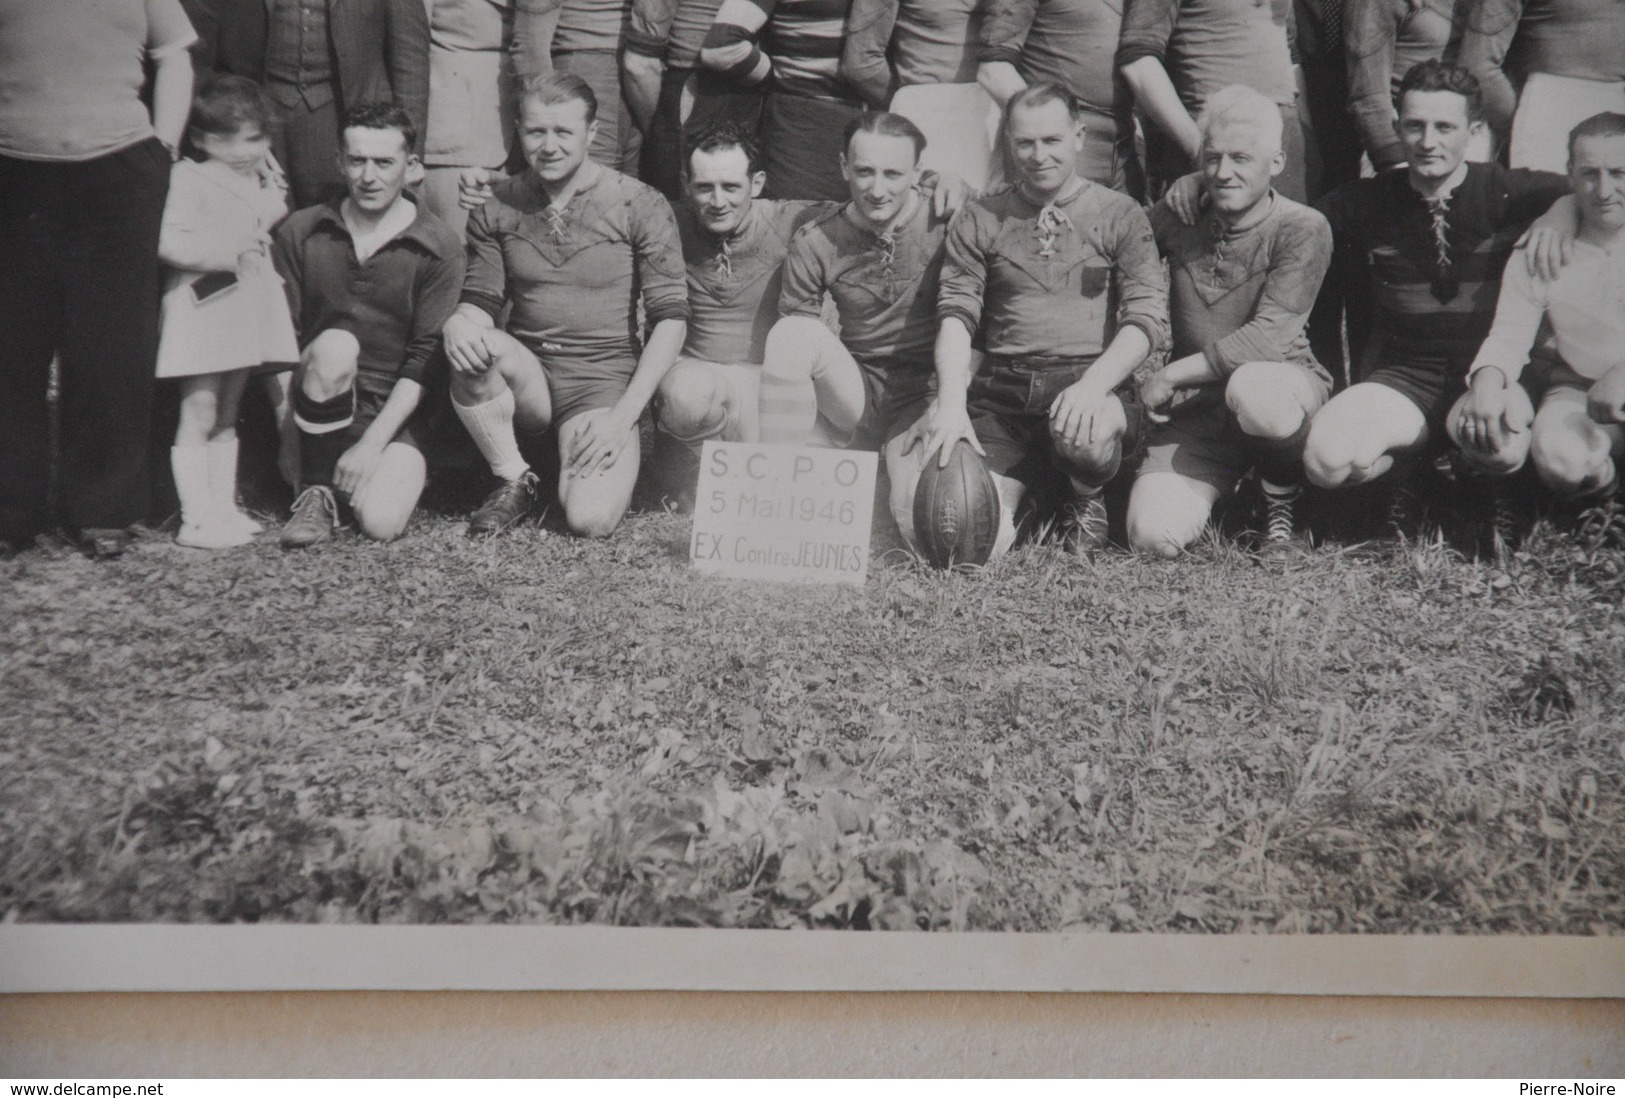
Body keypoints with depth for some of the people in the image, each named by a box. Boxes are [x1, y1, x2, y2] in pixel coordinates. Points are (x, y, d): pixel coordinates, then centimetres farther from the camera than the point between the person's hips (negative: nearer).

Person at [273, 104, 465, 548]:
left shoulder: (440, 247, -4)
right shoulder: (301, 232, 2)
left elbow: (425, 362, -8)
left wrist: (372, 444, -16)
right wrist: (288, 431, -11)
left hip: (395, 413, -1)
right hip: (319, 405, 1)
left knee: (381, 522, -25)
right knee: (334, 345, -32)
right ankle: (317, 491, -13)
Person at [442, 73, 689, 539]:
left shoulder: (640, 206, -4)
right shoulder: (497, 208, 6)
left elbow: (670, 318, -6)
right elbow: (480, 300, 10)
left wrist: (624, 416, -14)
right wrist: (458, 324, -18)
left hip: (602, 379, -3)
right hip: (525, 376, 3)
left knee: (592, 520, -26)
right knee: (477, 347, -32)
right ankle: (514, 480, -8)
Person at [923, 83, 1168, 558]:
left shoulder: (1119, 216, 8)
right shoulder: (979, 221, 13)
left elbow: (1147, 318, -2)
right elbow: (956, 315, 4)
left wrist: (1092, 385, -20)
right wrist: (951, 403, -14)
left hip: (1094, 383, 0)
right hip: (1004, 389, 1)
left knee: (1080, 435, -37)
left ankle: (1085, 499, 0)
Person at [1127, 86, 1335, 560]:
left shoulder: (1302, 231, -8)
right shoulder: (1176, 216, 5)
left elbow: (1268, 339, -17)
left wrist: (1170, 375, -15)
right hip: (1197, 406, 3)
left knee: (1251, 388, -42)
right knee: (1152, 535, -21)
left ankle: (1282, 498, -7)